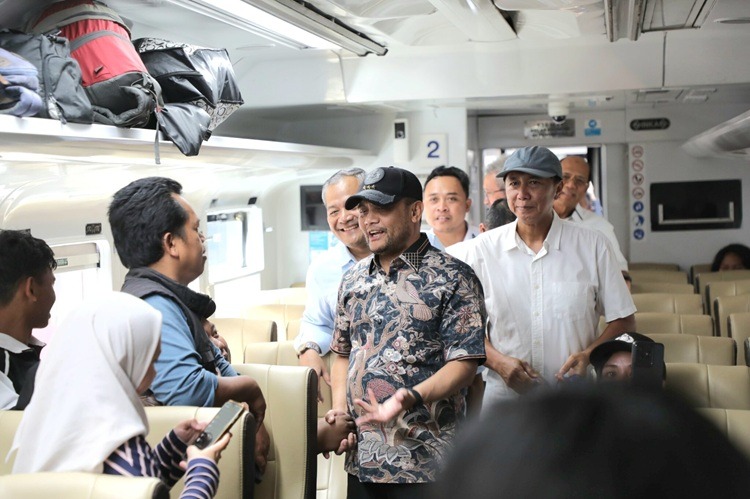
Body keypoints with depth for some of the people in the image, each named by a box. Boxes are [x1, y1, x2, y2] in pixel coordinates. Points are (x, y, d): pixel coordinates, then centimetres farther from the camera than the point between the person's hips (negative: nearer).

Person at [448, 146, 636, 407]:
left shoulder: (592, 245, 1)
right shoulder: (481, 250, 2)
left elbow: (624, 322, 6)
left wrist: (590, 354, -11)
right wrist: (498, 361, -10)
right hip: (504, 394, 1)